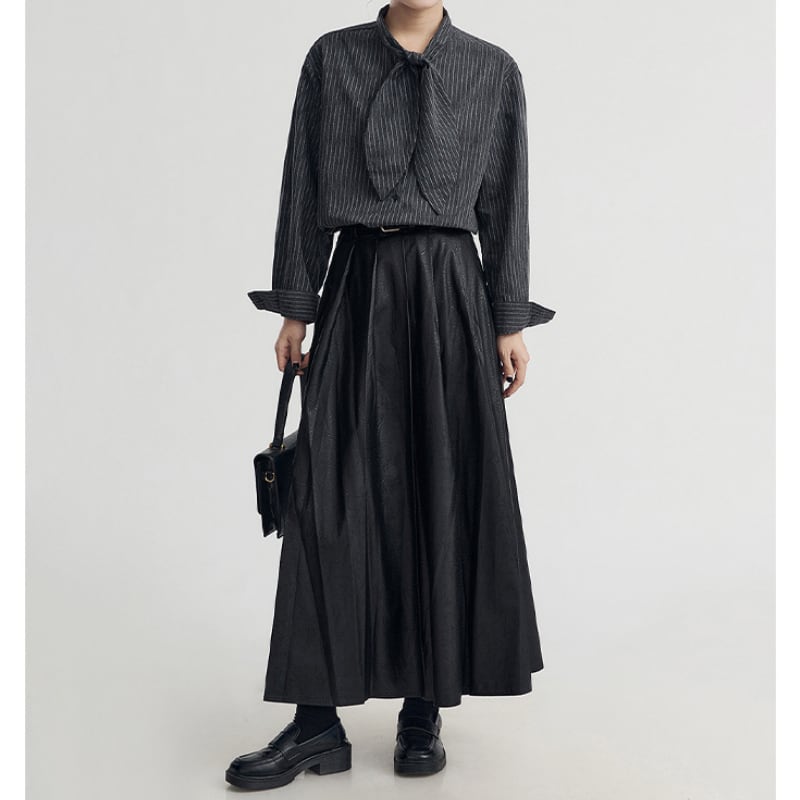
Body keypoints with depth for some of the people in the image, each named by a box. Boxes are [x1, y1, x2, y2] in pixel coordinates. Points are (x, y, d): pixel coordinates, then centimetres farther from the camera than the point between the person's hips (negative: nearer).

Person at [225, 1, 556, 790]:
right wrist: (294, 306, 2)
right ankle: (319, 717, 2)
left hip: (450, 291, 0)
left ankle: (425, 709, 14)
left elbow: (505, 203, 6)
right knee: (333, 495, -4)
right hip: (356, 285, 0)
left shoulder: (492, 69, 7)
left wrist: (510, 322, 1)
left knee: (445, 492, 2)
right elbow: (303, 191, 6)